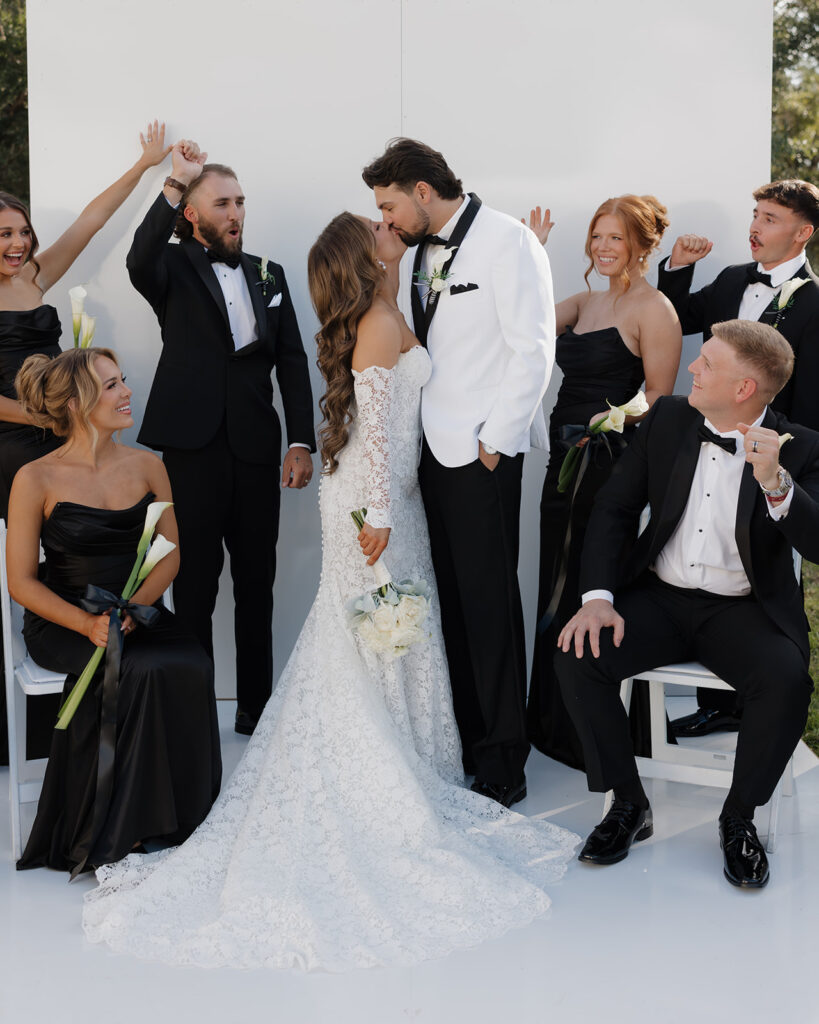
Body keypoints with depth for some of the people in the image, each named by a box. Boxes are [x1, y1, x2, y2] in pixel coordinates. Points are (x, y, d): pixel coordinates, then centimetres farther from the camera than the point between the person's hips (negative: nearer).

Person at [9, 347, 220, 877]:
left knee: (192, 667, -27)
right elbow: (22, 582, -5)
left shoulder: (148, 466, 6)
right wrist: (87, 624, -20)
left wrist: (133, 607, -12)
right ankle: (115, 831, -15)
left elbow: (170, 554, 8)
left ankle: (178, 819, -12)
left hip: (139, 616, 4)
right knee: (137, 673, -32)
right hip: (62, 625, -4)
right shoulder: (36, 480, -7)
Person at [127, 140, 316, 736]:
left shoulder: (269, 275, 13)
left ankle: (257, 707, 23)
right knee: (195, 587, 3)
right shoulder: (174, 270, 1)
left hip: (255, 451, 4)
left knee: (257, 586, 11)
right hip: (192, 451, -4)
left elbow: (292, 362, 9)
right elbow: (140, 261, -24)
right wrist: (175, 183, -24)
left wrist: (302, 442, 0)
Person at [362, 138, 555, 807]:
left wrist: (494, 440, -13)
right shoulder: (419, 250, 15)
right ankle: (463, 737, 23)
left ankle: (504, 763, 8)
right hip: (433, 447, 7)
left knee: (489, 601, -2)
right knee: (450, 597, 11)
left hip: (482, 451, -7)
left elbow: (533, 350, -13)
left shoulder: (508, 241, -8)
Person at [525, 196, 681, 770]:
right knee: (559, 588, 15)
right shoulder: (586, 302, 16)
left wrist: (614, 415, -28)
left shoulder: (653, 309, -8)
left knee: (591, 593, -2)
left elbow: (660, 398, -11)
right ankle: (556, 722, 29)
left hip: (610, 462, -8)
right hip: (564, 460, 8)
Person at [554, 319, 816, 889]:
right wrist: (598, 597, -9)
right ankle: (629, 805, -3)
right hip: (660, 596, 3)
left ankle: (739, 816, -5)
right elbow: (615, 507, 4)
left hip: (743, 608, -3)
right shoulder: (668, 419, 3)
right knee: (577, 656, -22)